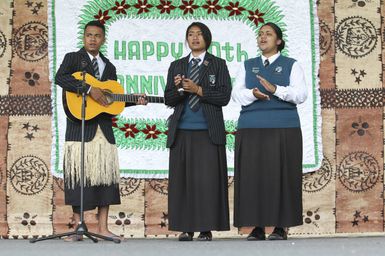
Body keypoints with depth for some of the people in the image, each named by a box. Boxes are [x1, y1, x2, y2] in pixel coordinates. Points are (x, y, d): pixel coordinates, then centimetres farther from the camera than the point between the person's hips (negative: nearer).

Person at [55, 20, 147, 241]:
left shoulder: (110, 67, 20)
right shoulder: (73, 58, 4)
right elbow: (60, 78, -16)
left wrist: (135, 100, 7)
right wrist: (89, 89, -23)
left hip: (104, 127, 5)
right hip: (80, 126, -5)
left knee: (106, 175, 2)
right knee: (78, 175, -4)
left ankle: (103, 227, 7)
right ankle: (78, 227, 1)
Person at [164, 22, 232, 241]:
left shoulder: (218, 65, 8)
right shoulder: (177, 66, 16)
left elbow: (224, 96, -2)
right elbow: (168, 99, 10)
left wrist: (198, 90, -11)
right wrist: (179, 89, -10)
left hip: (208, 132, -3)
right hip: (182, 131, 3)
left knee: (207, 180, -7)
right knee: (182, 179, -1)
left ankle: (207, 229, -3)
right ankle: (186, 228, 3)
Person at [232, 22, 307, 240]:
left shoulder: (291, 65, 9)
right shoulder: (248, 66, 18)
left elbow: (301, 94, -4)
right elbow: (236, 94, 7)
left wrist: (275, 89, -19)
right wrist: (253, 94, -15)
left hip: (283, 128, -2)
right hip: (251, 127, 3)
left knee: (280, 174, -4)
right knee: (252, 175, -2)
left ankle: (281, 227, 2)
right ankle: (257, 226, 3)